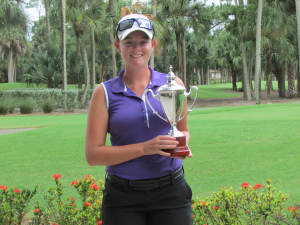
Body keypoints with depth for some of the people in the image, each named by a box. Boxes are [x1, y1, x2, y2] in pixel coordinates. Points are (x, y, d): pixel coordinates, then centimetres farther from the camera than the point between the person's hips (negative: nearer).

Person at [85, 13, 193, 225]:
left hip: (171, 192, 1)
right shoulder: (105, 93, 0)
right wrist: (144, 148, -17)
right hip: (123, 199, -1)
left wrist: (182, 145, -5)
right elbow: (93, 154, -6)